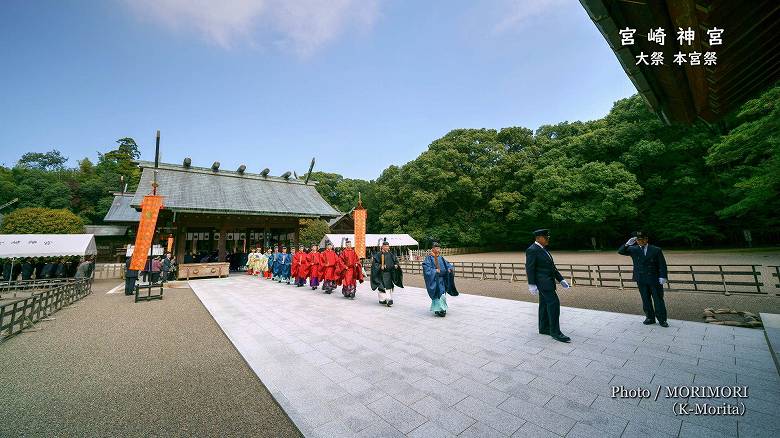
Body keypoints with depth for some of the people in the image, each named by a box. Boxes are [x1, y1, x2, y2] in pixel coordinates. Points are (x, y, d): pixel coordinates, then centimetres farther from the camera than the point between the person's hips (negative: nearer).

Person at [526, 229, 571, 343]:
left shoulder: (543, 249, 17)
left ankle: (544, 328, 22)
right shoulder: (532, 250, -14)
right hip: (542, 281, -10)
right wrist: (532, 285, -20)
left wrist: (561, 280, 15)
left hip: (548, 281, 10)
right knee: (554, 303, -11)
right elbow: (529, 268, -17)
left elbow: (552, 267, 20)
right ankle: (555, 332, -4)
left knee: (545, 304, 13)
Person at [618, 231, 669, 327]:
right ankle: (650, 318, 22)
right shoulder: (633, 249, 2)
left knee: (658, 300, 6)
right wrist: (627, 244, -25)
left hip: (655, 279, -2)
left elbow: (662, 264, -3)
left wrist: (663, 277, -11)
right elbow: (620, 251, -9)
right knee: (646, 300, 11)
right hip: (641, 280, 2)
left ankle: (662, 320, 17)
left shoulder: (656, 250, -2)